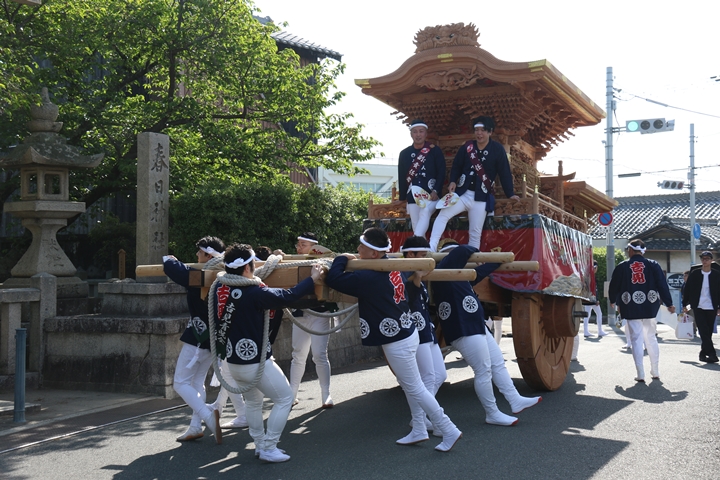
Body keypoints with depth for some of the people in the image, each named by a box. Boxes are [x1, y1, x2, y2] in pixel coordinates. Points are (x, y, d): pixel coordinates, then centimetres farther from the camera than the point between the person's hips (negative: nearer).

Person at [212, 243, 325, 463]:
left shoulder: (218, 290, -1)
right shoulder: (254, 293, -22)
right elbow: (288, 296, -18)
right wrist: (312, 279, -5)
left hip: (233, 361, 8)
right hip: (256, 362, -8)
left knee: (253, 401, 26)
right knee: (284, 399, 7)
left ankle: (260, 444, 31)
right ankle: (268, 448, 7)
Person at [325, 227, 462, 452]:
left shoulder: (368, 278, -25)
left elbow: (333, 279, -24)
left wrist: (342, 259, -5)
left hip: (397, 342, -9)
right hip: (407, 334, 9)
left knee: (415, 388, 1)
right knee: (409, 385, 19)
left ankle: (449, 431, 8)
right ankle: (418, 430, 29)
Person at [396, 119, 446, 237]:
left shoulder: (435, 150, 2)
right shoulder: (404, 154, 10)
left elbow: (441, 173, -1)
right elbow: (401, 177, 13)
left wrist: (436, 191, -14)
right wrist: (403, 198, 9)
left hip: (430, 195, -3)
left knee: (425, 215, -30)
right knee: (417, 229, 2)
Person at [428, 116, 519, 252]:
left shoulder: (497, 149, -3)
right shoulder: (467, 147, 4)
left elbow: (504, 173, -2)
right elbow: (456, 166, 9)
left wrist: (510, 194, -5)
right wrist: (453, 181, -8)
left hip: (481, 197, -2)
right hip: (462, 193, 2)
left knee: (475, 233, 3)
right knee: (442, 215, -19)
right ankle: (431, 248, -24)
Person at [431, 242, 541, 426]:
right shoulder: (444, 272, -16)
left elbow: (478, 273, 30)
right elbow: (462, 251, -25)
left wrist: (497, 261, 33)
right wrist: (473, 250, -3)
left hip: (477, 327, 11)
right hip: (464, 331, -11)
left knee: (498, 364, 15)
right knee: (483, 372, -2)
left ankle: (515, 401, 24)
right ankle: (492, 414, 10)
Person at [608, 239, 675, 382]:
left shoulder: (622, 267, -1)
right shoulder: (653, 265, 1)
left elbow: (614, 286, 6)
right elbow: (662, 285, -1)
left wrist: (613, 301, 25)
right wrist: (669, 304, 6)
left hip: (631, 309, -2)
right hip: (650, 308, 2)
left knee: (636, 340, 1)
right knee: (651, 339, 14)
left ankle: (640, 374, -3)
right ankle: (655, 372, 18)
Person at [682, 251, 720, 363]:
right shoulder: (694, 274, 2)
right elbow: (687, 290, 6)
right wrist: (685, 304, 3)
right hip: (698, 307, -1)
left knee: (708, 332, 6)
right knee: (704, 331, -11)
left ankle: (703, 353, 17)